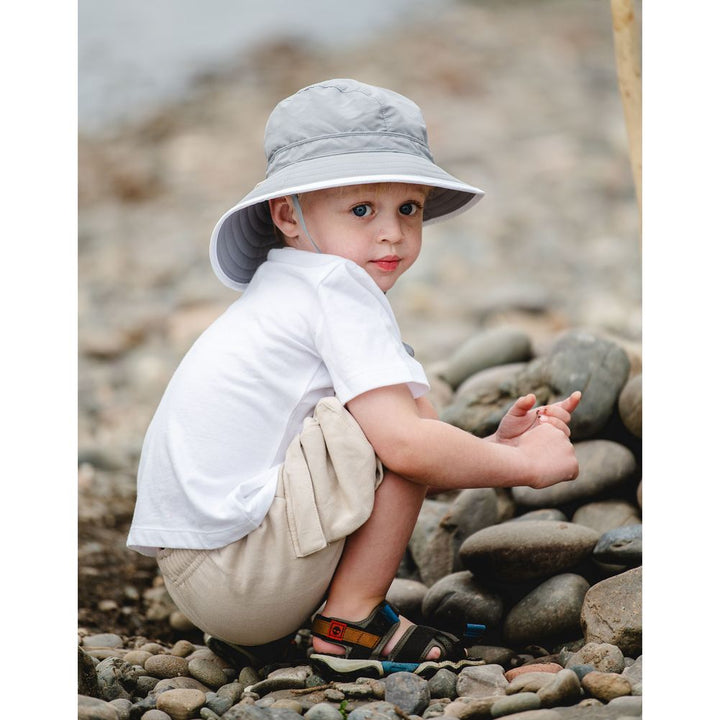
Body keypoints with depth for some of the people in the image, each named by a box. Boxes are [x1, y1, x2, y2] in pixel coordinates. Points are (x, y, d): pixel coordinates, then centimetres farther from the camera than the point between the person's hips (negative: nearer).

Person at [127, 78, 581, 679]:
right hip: (237, 576, -10)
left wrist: (497, 444, 5)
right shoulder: (336, 288, -10)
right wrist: (523, 463, -9)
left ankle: (256, 633, 15)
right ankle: (351, 626, -4)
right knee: (391, 427, -15)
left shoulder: (285, 293, 20)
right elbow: (406, 445, -22)